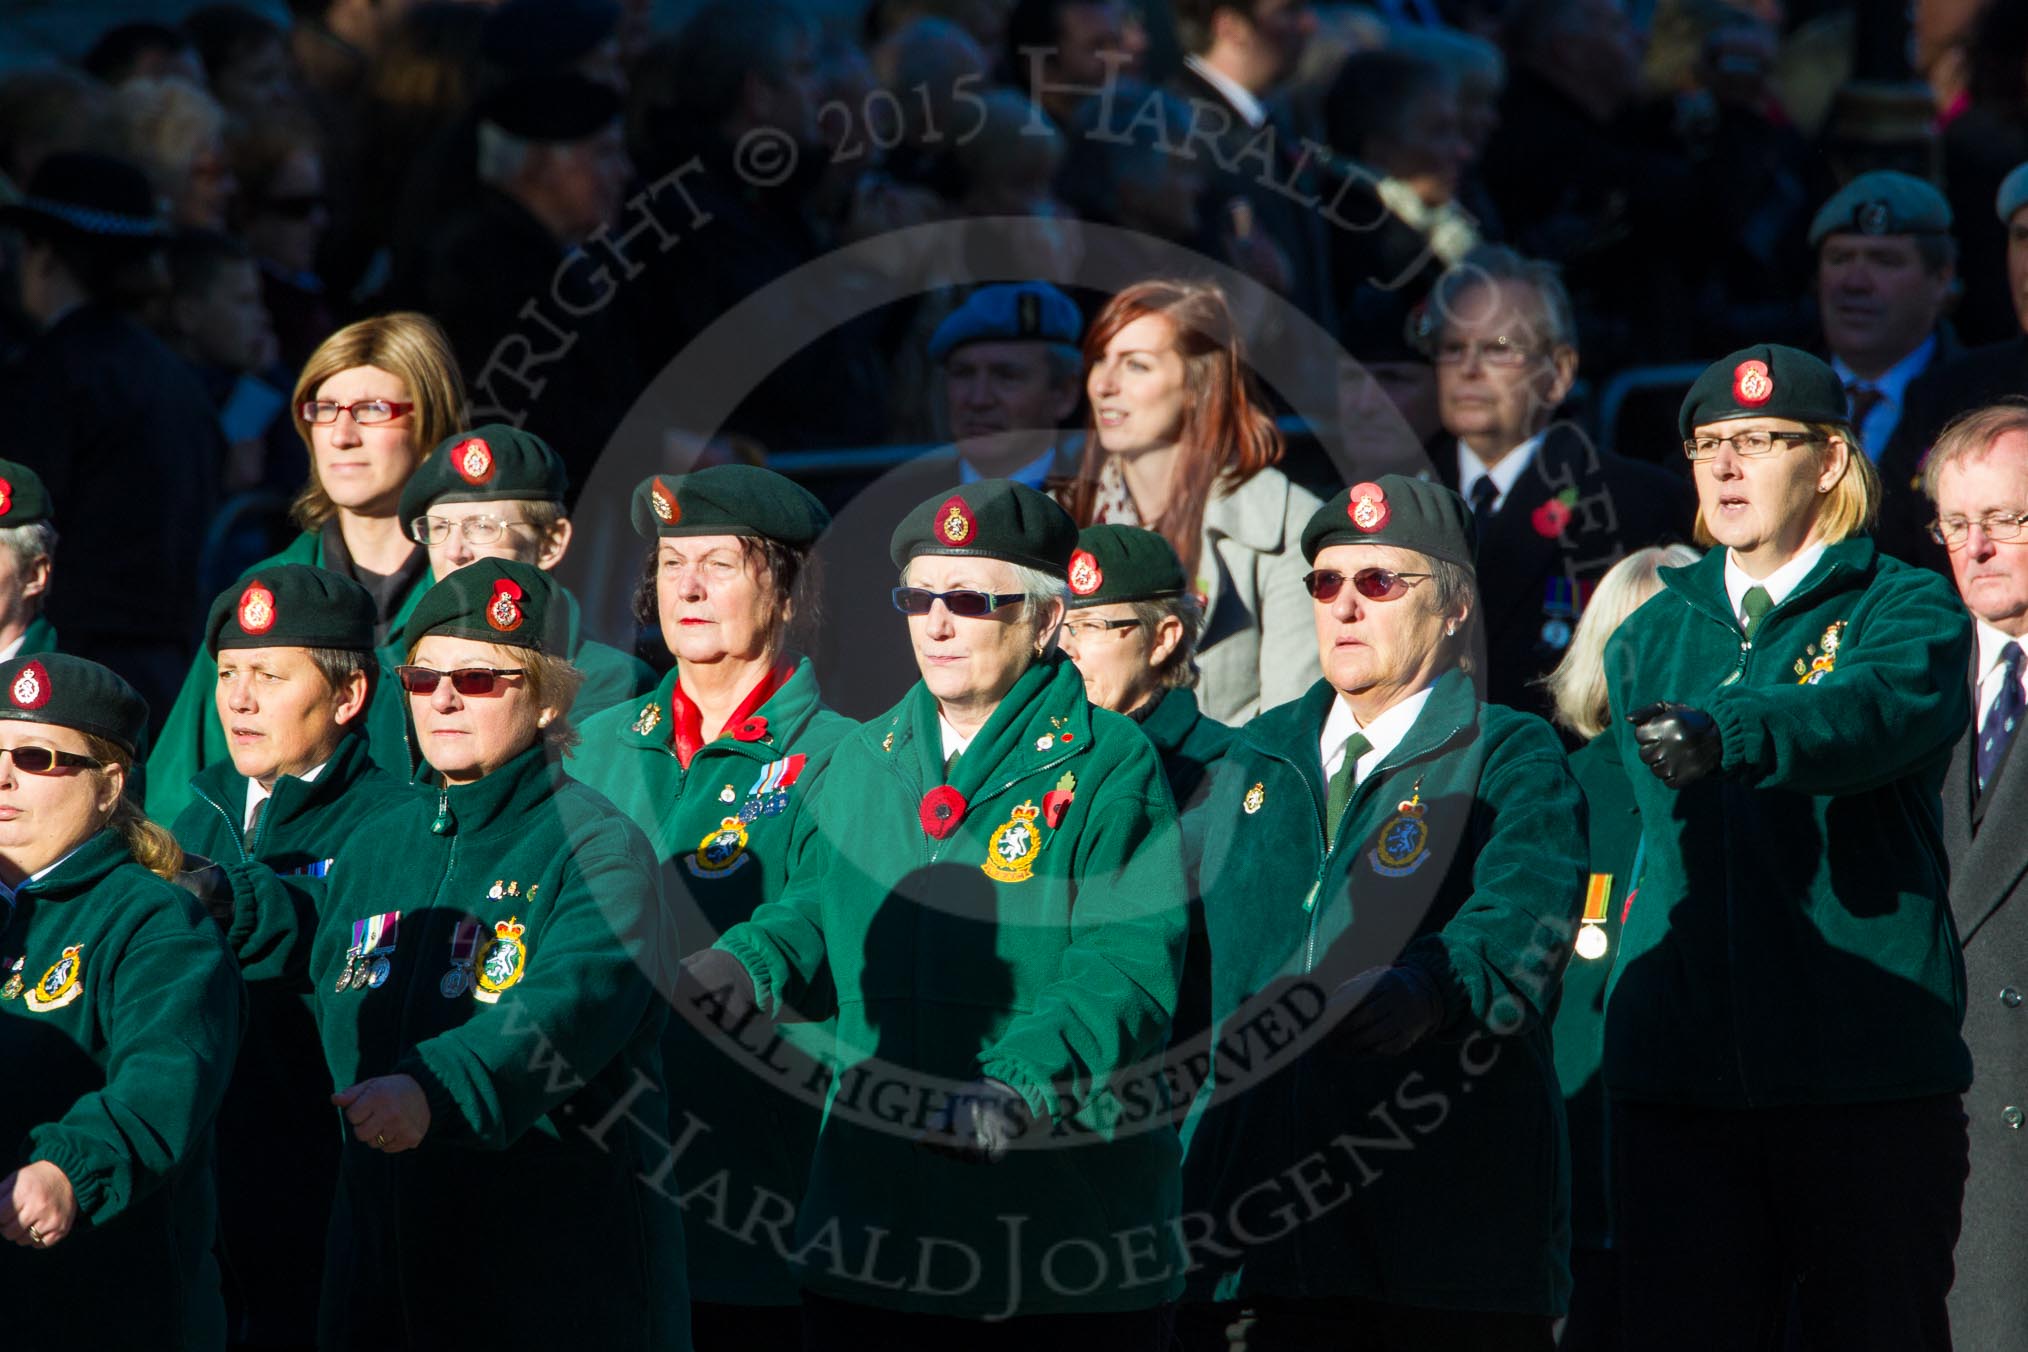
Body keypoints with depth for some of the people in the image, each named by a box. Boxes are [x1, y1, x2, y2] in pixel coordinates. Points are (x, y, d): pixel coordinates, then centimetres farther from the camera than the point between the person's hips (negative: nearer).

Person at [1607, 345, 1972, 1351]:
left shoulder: (1907, 610, 1)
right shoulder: (1651, 637, 17)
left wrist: (1724, 734, -38)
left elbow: (1873, 713, -21)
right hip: (1674, 1069, 4)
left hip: (1863, 1069, -4)